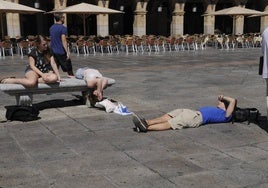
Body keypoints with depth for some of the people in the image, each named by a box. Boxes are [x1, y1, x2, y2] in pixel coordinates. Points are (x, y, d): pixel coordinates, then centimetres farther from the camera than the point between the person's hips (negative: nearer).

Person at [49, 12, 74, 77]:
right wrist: (67, 52, -18)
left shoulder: (51, 28, 11)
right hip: (61, 52, -7)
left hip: (53, 52, 7)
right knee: (68, 68, 3)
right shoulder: (63, 28, -13)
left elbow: (51, 40, 16)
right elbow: (63, 41, -18)